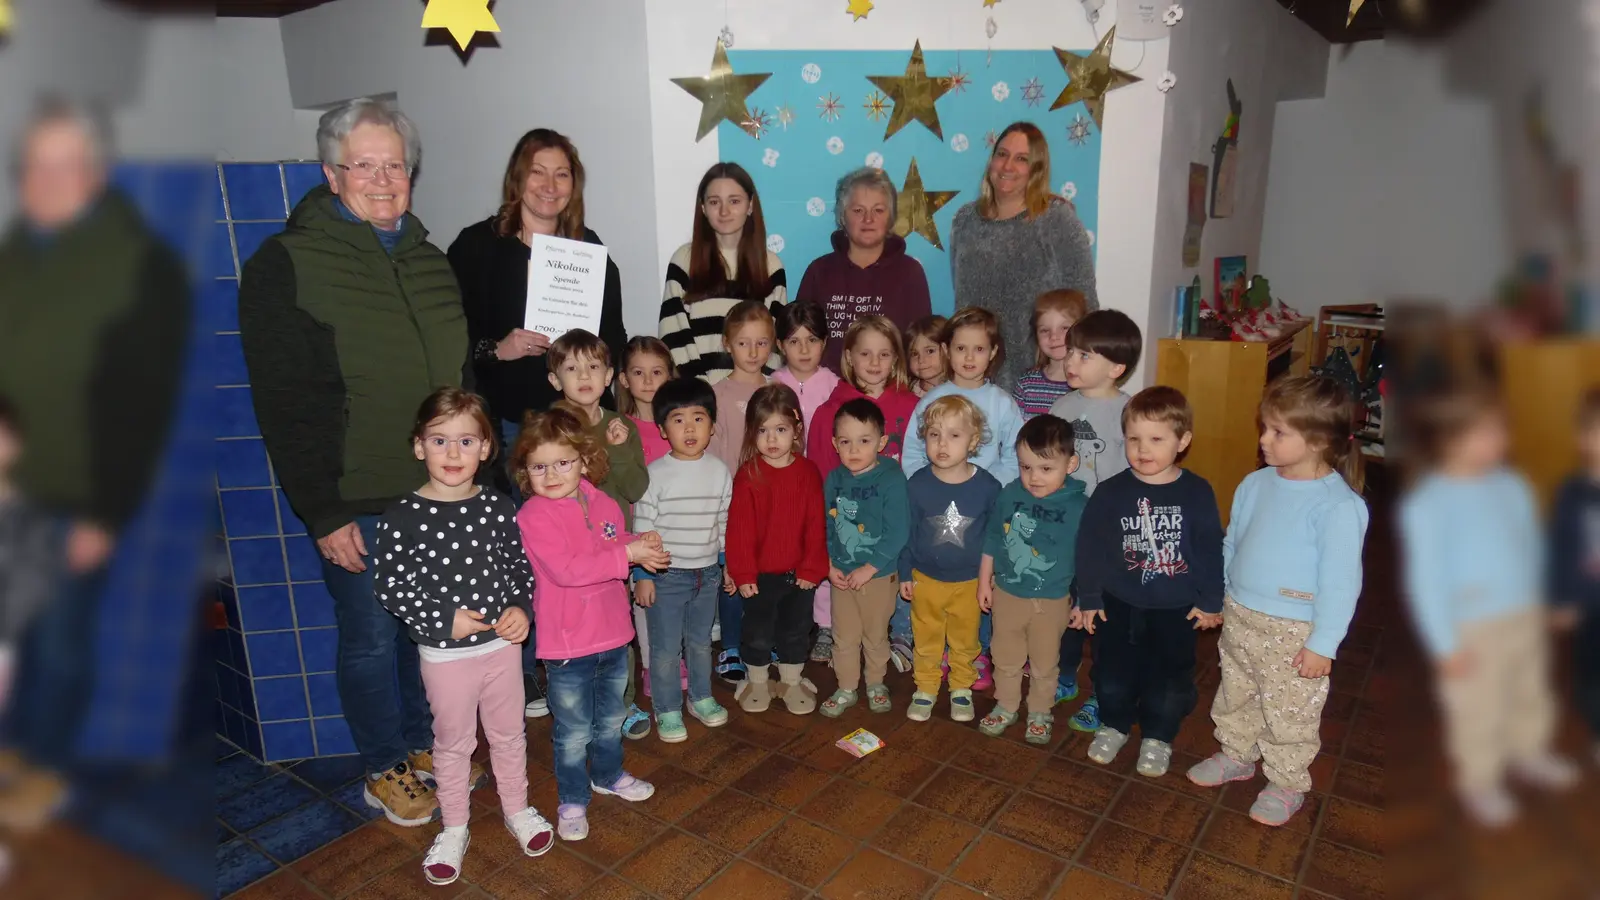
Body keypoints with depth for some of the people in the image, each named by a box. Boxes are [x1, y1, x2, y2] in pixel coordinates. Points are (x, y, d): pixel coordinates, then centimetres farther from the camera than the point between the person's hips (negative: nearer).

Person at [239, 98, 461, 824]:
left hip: (440, 491, 6)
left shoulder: (429, 259, 10)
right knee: (371, 637, 8)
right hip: (357, 503, -5)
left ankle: (424, 742, 39)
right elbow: (286, 405, -13)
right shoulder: (285, 266, -10)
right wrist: (323, 513, -15)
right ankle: (384, 769, 30)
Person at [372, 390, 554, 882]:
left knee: (509, 733, 19)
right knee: (453, 743, 16)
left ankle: (516, 809, 41)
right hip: (444, 653, -2)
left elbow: (521, 566, 3)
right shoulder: (401, 518, -14)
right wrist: (444, 621, -18)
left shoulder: (498, 507, -6)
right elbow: (389, 587, -12)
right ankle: (454, 829, 36)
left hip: (502, 643, 2)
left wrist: (520, 607, -13)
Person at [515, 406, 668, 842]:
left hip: (613, 634, 6)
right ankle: (572, 800, 28)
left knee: (612, 718, 24)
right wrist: (627, 554, -28)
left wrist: (642, 543, -5)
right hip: (567, 643, -6)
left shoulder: (605, 505, 1)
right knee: (574, 731, 8)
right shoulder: (533, 516, -18)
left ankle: (607, 775, 47)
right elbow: (565, 569, -28)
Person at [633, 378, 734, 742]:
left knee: (701, 641, 19)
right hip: (666, 575, -3)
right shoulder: (656, 475, -13)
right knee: (665, 648, 6)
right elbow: (642, 528, -9)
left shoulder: (720, 472, -2)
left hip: (708, 573, 3)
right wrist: (642, 575, -10)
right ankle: (667, 710, 22)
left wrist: (728, 565, 11)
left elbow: (725, 524, 8)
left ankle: (700, 697, 37)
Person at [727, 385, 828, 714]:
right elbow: (739, 528, -10)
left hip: (799, 573, 2)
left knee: (796, 631, 16)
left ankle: (791, 682, 35)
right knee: (757, 633, 12)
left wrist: (812, 567, -7)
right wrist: (743, 573, -12)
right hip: (760, 575, -2)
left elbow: (816, 525, -4)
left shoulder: (808, 472, -4)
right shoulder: (748, 475, -10)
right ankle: (757, 682, 32)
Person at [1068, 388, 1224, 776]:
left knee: (1170, 677, 10)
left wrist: (1211, 601, -1)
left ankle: (1157, 737, 32)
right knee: (1112, 672, 11)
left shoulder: (1197, 492, -9)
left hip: (1177, 608, 0)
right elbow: (1090, 546, -6)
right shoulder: (1110, 492, -10)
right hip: (1119, 603, 1)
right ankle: (1114, 726, 36)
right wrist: (1088, 598, -4)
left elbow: (1211, 550, -3)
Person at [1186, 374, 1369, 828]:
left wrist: (1323, 643, -15)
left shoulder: (1339, 505, -21)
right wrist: (1215, 598, 14)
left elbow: (1340, 581, -18)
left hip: (1293, 633, -6)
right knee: (1235, 694, 23)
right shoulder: (1255, 484, -2)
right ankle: (1236, 756, 45)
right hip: (1239, 617, 6)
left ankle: (1287, 784, 32)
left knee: (1289, 714, 11)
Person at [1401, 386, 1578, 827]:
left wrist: (1536, 601, 14)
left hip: (1526, 617, 7)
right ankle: (1478, 780, 31)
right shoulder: (1427, 505, -24)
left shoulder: (1512, 485, -6)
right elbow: (1426, 580, -19)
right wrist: (1446, 645, -16)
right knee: (1479, 709, 9)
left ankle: (1529, 750, 52)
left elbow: (1530, 546, 9)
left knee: (1531, 694, 26)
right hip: (1473, 630, -6)